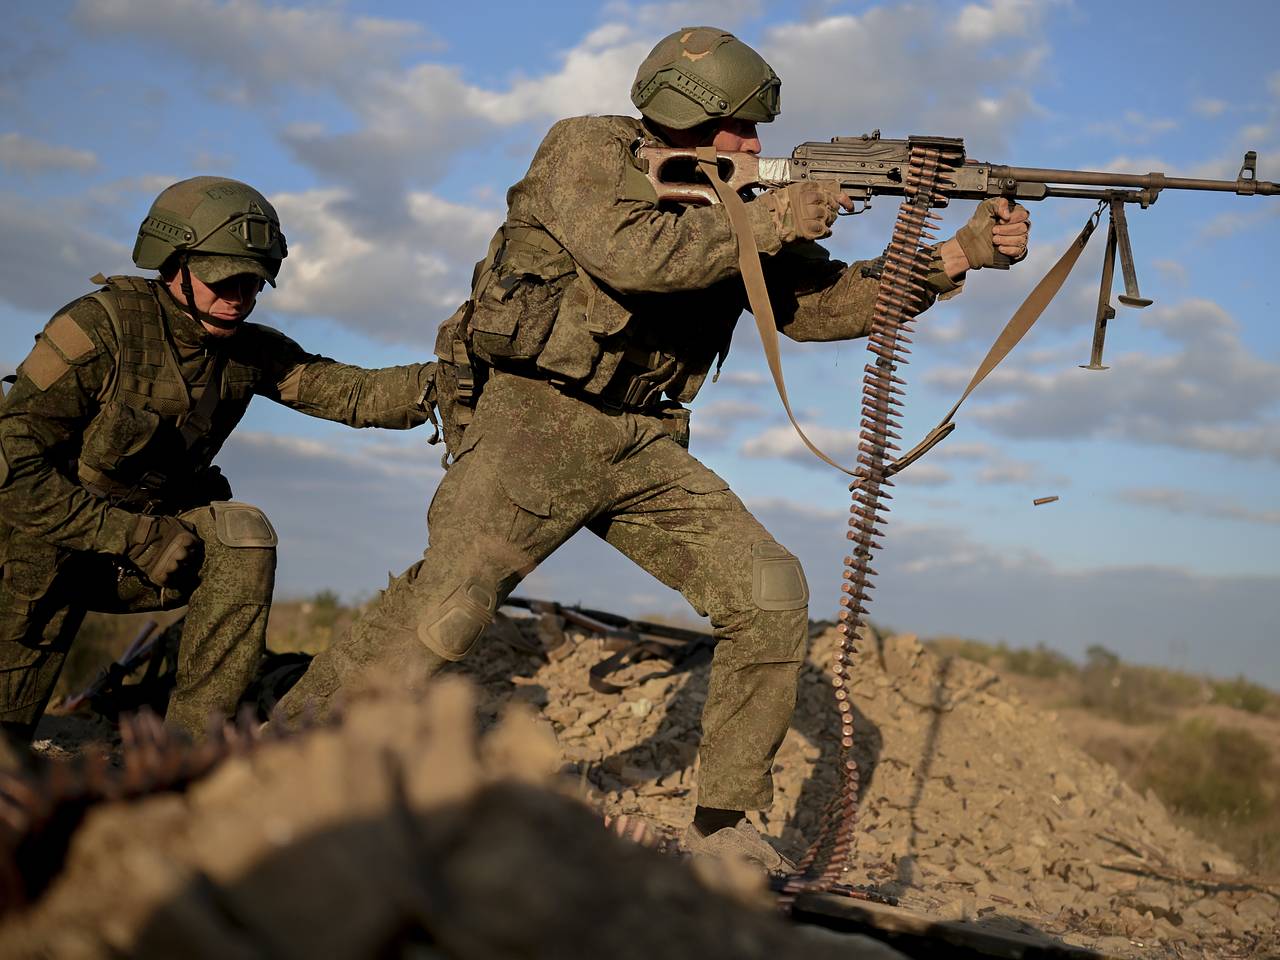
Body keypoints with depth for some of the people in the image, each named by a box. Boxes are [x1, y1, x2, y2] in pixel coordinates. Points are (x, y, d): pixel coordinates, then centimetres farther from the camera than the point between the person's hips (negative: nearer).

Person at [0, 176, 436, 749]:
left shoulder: (251, 352, -6)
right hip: (47, 543, -4)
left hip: (152, 533, 4)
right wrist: (135, 536, -27)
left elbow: (356, 393, -14)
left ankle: (190, 743, -17)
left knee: (245, 535, -23)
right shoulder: (100, 327, -23)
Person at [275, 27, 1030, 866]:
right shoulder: (587, 151, -7)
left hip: (640, 444, 7)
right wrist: (769, 223, -18)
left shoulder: (724, 208, 11)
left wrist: (959, 254, 1)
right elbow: (634, 254, -27)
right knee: (440, 617, -19)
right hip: (534, 420, -6)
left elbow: (824, 302, 10)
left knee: (771, 597, -5)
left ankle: (724, 826, 5)